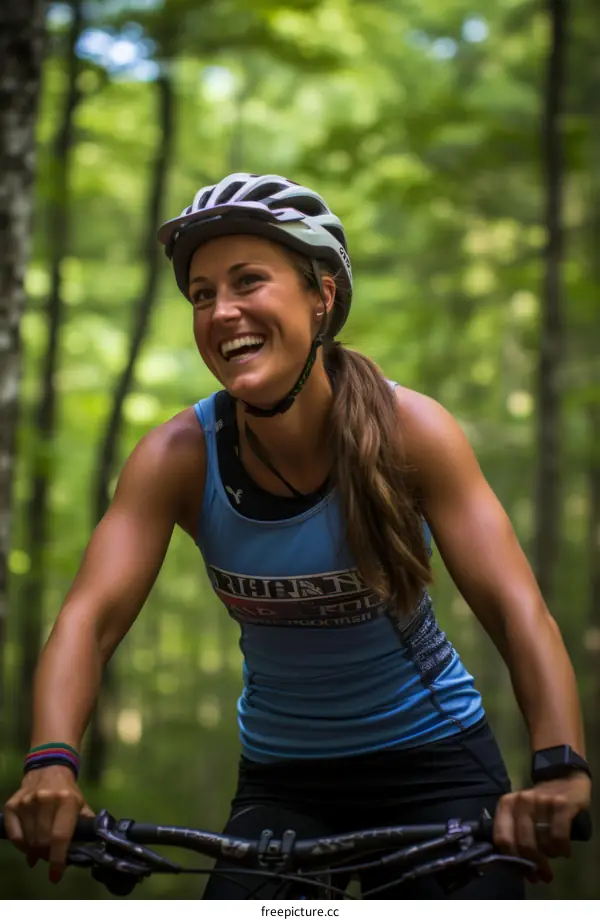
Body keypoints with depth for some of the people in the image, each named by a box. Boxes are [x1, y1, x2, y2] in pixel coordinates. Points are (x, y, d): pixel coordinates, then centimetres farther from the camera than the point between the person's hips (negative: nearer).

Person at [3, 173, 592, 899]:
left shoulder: (409, 431, -19)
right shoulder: (178, 457, -16)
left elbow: (516, 609, -26)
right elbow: (89, 619, -24)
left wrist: (559, 770, -43)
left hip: (432, 762, -1)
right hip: (283, 781, 2)